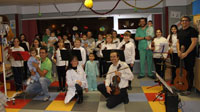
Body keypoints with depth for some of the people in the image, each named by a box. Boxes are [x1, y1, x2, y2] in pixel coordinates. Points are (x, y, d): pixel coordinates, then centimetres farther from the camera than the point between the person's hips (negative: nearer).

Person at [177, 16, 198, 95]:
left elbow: (194, 43, -15)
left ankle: (189, 89, 7)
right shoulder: (180, 31, 14)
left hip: (190, 55, -6)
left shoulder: (192, 30, -8)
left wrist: (186, 53, -19)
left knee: (189, 72, -1)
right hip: (181, 55, 6)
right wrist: (178, 51, -2)